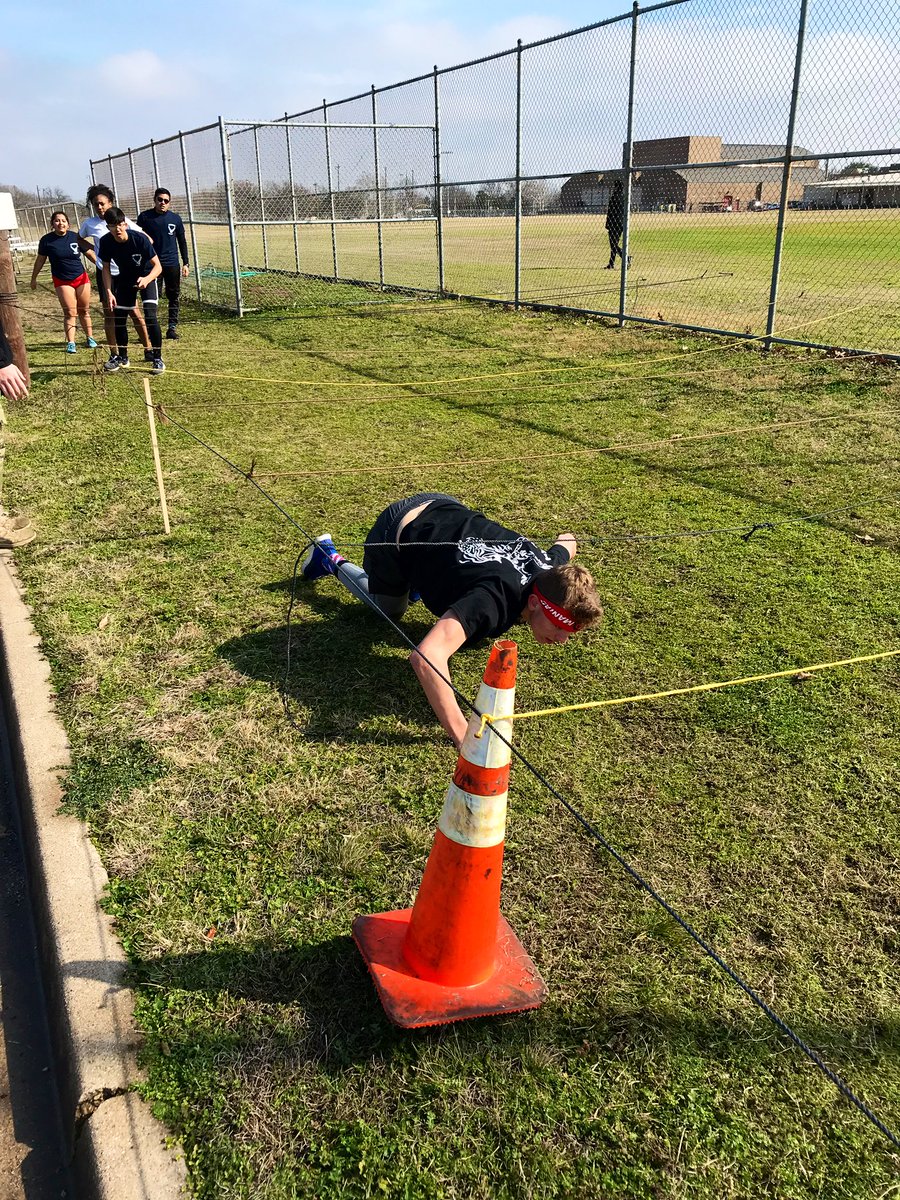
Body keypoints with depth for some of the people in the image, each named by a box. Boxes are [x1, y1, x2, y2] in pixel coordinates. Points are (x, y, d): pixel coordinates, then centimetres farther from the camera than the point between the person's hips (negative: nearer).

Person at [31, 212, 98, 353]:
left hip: (81, 277, 1)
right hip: (62, 281, -1)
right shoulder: (47, 240, -6)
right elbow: (40, 260, 4)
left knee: (84, 310, 9)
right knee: (69, 312, -6)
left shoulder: (75, 237, -5)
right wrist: (34, 278, 9)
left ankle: (90, 338, 21)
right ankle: (70, 343, -2)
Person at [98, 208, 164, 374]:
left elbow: (157, 266, -26)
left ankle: (157, 358, -9)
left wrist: (147, 279, -45)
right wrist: (109, 292, -18)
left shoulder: (140, 239, -30)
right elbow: (106, 268, -6)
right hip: (125, 278, 4)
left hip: (147, 276, -4)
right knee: (118, 318, 5)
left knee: (150, 316, -21)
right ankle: (122, 357, 25)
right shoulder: (106, 242, -20)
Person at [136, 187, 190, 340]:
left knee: (174, 296, 4)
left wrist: (185, 263, 7)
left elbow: (182, 241, 12)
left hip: (172, 264, 2)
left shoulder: (175, 218, 5)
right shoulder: (144, 217, 0)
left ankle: (172, 327, 12)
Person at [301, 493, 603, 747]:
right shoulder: (495, 601, -43)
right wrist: (461, 734, -56)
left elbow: (567, 541, 6)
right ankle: (331, 561, 40)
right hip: (394, 537, -5)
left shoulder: (550, 568, -21)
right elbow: (425, 656, -58)